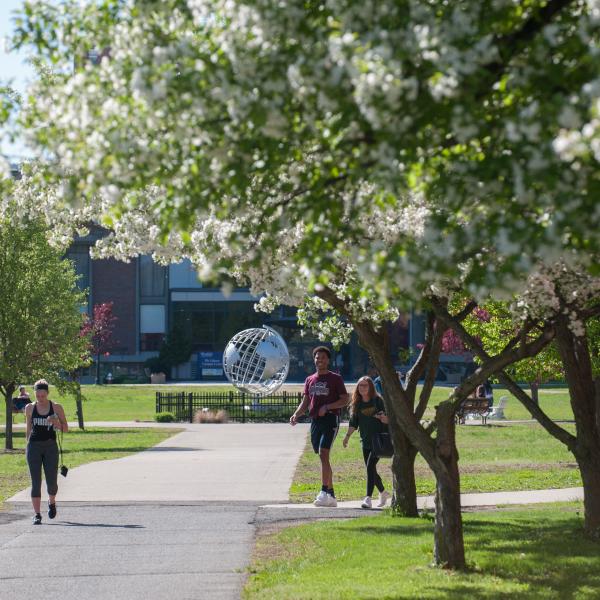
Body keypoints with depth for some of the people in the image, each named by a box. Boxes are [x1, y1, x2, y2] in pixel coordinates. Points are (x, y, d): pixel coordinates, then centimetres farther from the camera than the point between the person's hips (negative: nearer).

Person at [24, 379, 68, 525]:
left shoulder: (56, 408, 0)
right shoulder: (30, 408, 4)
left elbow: (65, 428, 4)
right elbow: (28, 429, 14)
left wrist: (56, 423, -15)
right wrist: (28, 446, 12)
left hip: (50, 446, 0)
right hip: (34, 446, 1)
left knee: (52, 480, 0)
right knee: (35, 482, -4)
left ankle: (52, 502, 32)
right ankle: (37, 514, -1)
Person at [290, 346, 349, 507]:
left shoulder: (335, 378, 2)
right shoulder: (310, 380, 17)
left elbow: (344, 400, -2)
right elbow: (305, 403, 17)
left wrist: (327, 407, -16)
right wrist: (296, 415, -2)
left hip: (331, 419, -6)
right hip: (315, 421, 6)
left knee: (323, 453, -21)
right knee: (323, 457, 7)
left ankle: (324, 492, -26)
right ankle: (331, 495, 12)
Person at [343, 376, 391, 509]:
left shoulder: (378, 400, -7)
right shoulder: (356, 403, 7)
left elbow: (388, 420, -8)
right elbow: (353, 423, 12)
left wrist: (383, 417, -28)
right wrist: (347, 436, 3)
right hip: (366, 441, 6)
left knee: (370, 465, -18)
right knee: (370, 469, 11)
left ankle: (368, 498, -21)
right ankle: (383, 493, 34)